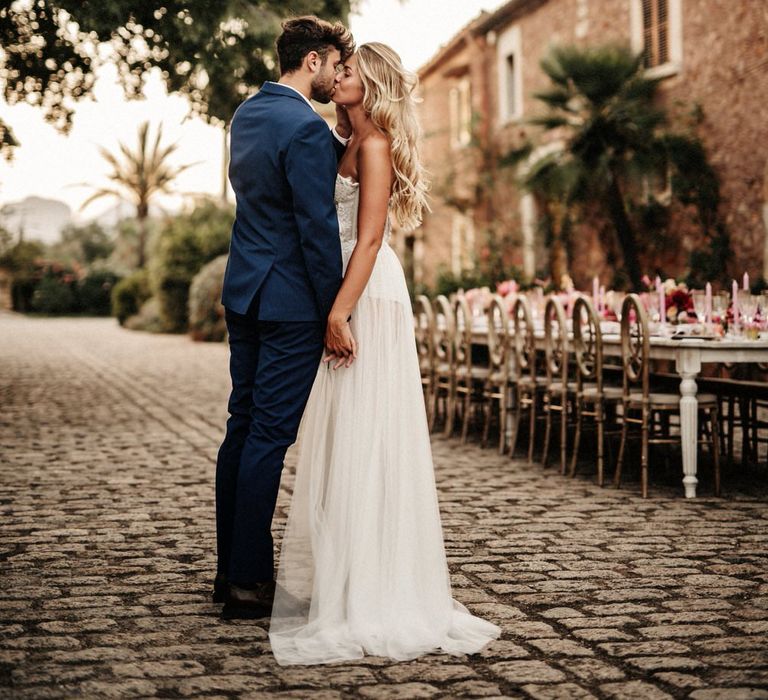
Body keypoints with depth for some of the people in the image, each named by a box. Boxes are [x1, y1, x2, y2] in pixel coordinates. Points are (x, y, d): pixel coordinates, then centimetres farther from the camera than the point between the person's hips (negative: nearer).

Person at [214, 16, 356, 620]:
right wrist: (335, 310, -12)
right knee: (270, 435, -5)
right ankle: (248, 581, 1)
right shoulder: (306, 128, -17)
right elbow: (318, 226, -19)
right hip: (291, 300, -9)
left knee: (243, 426, 13)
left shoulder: (247, 114, 12)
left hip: (244, 292, 9)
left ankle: (231, 567, 21)